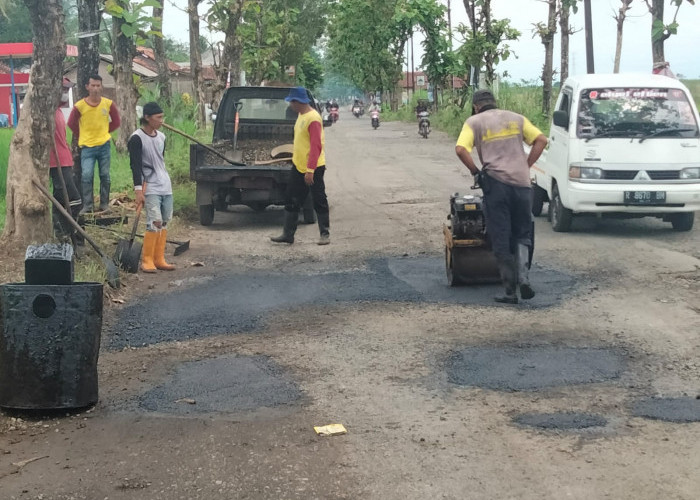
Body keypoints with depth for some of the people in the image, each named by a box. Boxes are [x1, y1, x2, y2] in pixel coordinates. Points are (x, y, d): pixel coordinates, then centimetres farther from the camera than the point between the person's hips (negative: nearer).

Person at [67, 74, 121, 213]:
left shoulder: (108, 104, -3)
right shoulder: (79, 106, -9)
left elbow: (116, 122, 10)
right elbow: (71, 123, 5)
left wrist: (104, 131, 7)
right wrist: (82, 135, 6)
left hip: (104, 145, 2)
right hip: (87, 146, -2)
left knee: (105, 176, 7)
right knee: (86, 175, -10)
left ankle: (104, 204, 18)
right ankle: (88, 205, -2)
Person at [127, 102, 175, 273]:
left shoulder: (161, 137, 12)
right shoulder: (137, 138, -10)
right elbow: (135, 165, -14)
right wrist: (138, 189, -18)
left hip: (165, 186, 7)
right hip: (150, 188, -7)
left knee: (165, 222, 6)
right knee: (155, 222, -15)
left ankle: (159, 259, 13)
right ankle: (147, 260, -5)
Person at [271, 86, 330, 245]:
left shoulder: (313, 119, -20)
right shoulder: (301, 115, 9)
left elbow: (316, 146, -23)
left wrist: (310, 170, -25)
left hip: (313, 168, -10)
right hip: (298, 166, 10)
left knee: (319, 202, 2)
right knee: (291, 201, 10)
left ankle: (325, 235, 12)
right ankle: (288, 234, 16)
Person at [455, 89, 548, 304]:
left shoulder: (474, 122, 7)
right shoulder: (516, 118, 16)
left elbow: (461, 149, -8)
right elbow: (541, 140, 9)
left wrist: (476, 172, 3)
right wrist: (526, 166, 11)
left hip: (495, 182, -2)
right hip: (521, 182, 3)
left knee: (501, 239, 4)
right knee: (522, 234, 15)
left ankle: (510, 290, 4)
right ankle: (523, 278, -5)